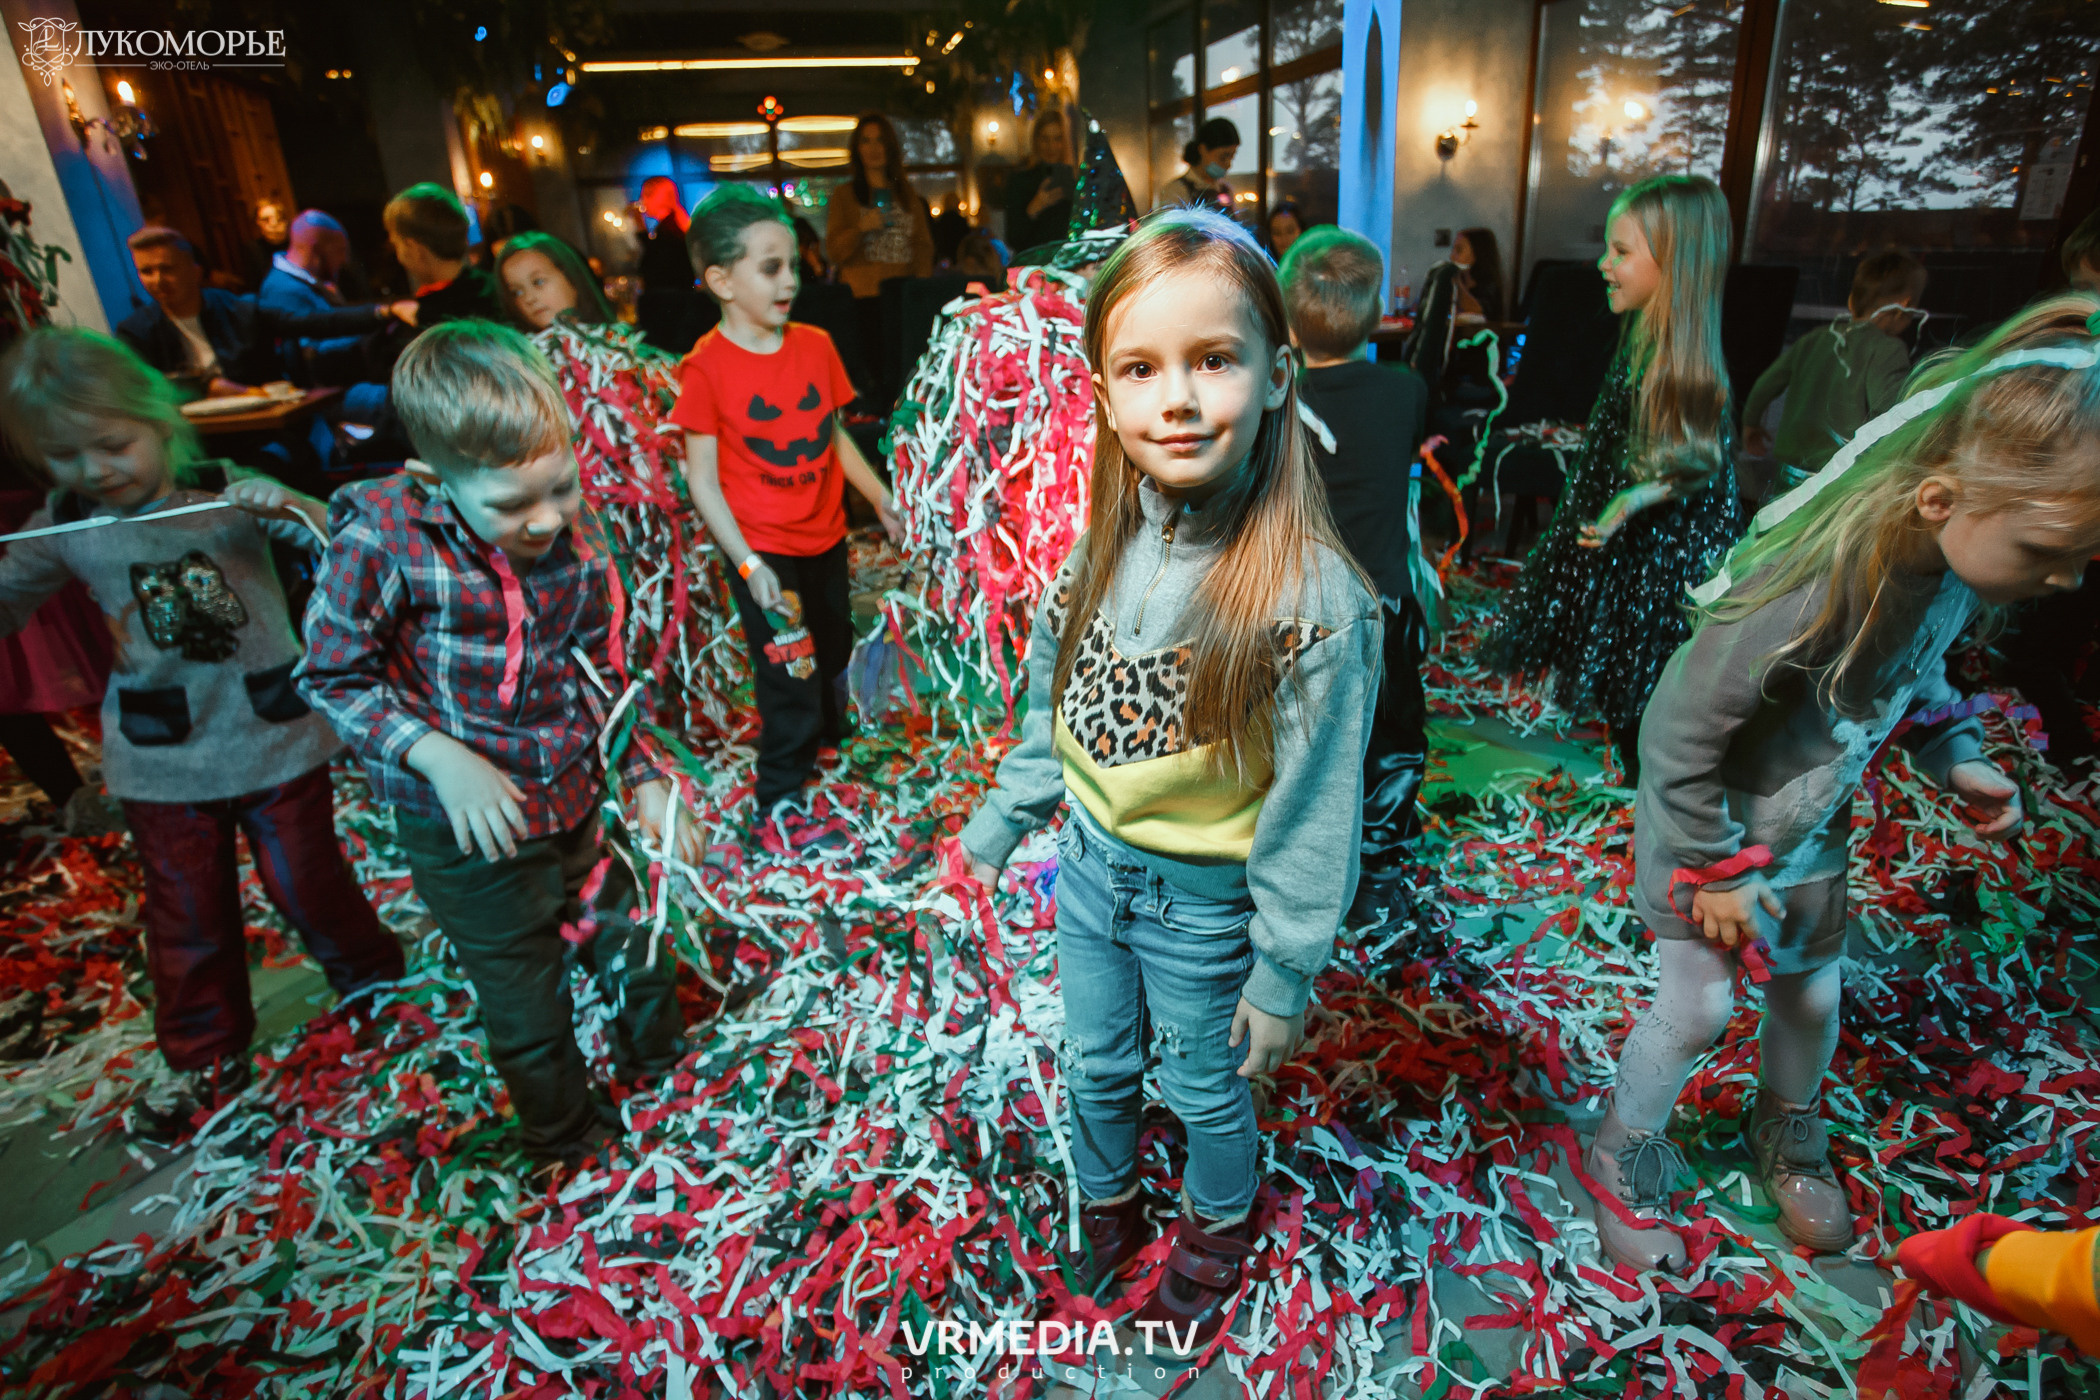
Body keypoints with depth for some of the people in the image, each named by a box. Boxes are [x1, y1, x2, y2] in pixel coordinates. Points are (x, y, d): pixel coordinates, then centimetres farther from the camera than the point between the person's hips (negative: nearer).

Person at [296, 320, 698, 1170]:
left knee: (639, 949, 22)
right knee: (529, 1012, 15)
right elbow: (332, 679, -10)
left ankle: (657, 1064, 56)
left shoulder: (577, 547, -8)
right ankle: (567, 1144, 46)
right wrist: (438, 755, -23)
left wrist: (644, 781, 0)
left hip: (582, 803, 4)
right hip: (471, 836, -3)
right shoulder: (381, 538, -20)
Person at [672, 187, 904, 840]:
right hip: (763, 550, -6)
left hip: (825, 536, 6)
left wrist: (881, 498, 6)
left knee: (833, 648, 23)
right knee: (790, 675, -2)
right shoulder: (706, 368, -16)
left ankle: (832, 747, 50)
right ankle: (777, 800, 18)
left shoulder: (816, 345, -1)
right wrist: (748, 564, -21)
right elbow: (703, 479, -14)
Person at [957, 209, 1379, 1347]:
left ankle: (1217, 1229, 54)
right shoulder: (1102, 549, -10)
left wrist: (1285, 974, -11)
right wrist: (998, 826, 13)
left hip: (1205, 902, -4)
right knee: (1095, 1068, 26)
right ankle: (1109, 1206, 57)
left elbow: (1313, 812, -19)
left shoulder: (1313, 598, -27)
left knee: (1206, 1090, 22)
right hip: (1090, 867, 5)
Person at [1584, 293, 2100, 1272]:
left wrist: (1957, 758, -2)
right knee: (1698, 1003, 1)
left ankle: (1788, 1136, 48)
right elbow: (1677, 737, -27)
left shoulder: (1956, 559, -13)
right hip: (1711, 820, -7)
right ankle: (1624, 1158, 26)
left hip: (1811, 823, 7)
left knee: (1811, 991, 20)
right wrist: (1718, 869, -18)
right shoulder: (1815, 587, -37)